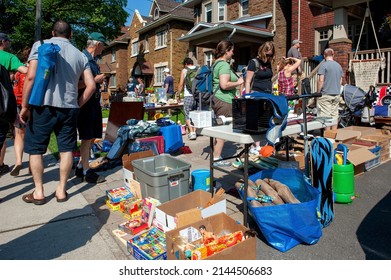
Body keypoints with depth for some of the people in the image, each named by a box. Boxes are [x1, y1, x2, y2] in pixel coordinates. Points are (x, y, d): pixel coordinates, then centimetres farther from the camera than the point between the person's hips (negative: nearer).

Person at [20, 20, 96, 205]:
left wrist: (24, 106, -3)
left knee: (36, 149, 10)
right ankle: (61, 190, 16)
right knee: (66, 149, 10)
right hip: (69, 107, 3)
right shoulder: (80, 55, 11)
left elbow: (31, 76, -9)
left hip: (43, 105, -2)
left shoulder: (41, 45, 2)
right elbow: (91, 86, 5)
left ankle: (38, 192, 15)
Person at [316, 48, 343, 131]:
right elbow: (340, 81, 16)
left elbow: (321, 80, -13)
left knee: (326, 116, -4)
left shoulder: (323, 65, -8)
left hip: (325, 94, -6)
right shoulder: (339, 66, 12)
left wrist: (318, 93, -5)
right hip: (336, 94, 7)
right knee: (334, 115, 11)